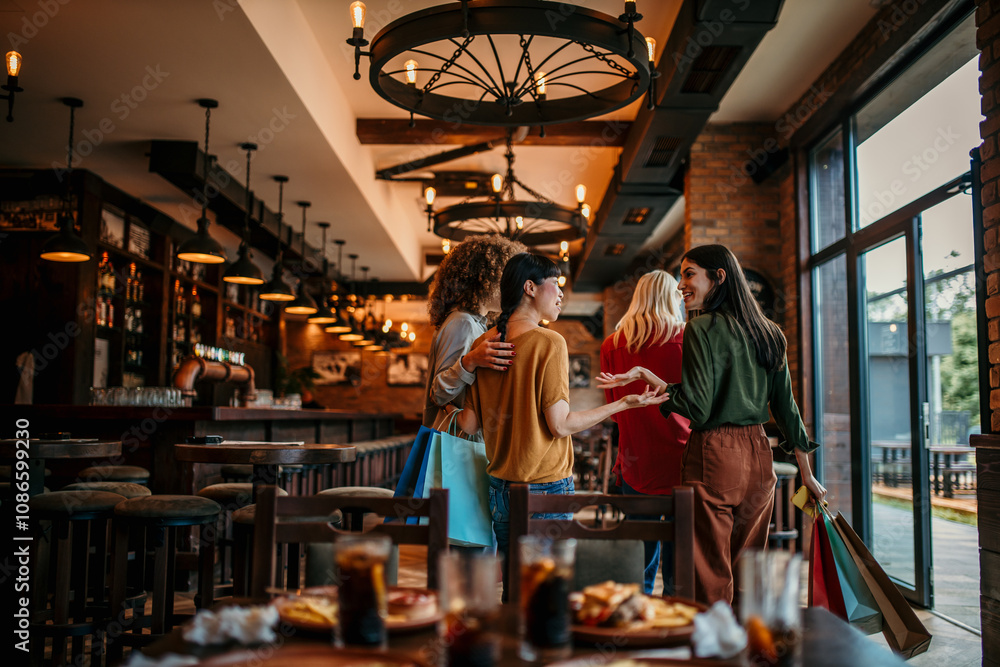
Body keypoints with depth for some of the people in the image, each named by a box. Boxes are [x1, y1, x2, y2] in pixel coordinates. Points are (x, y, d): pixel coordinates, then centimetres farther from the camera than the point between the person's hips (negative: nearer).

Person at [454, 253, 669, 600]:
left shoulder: (484, 344, 4)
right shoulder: (549, 343, -13)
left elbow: (469, 424, 5)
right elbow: (560, 425, -15)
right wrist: (624, 404, -7)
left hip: (500, 487, 6)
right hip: (545, 486, -6)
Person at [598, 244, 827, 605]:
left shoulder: (702, 328, -10)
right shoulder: (769, 333, 11)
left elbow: (698, 409, -15)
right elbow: (786, 406, 13)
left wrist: (645, 374, -8)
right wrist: (807, 474, 19)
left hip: (714, 457, -7)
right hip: (758, 456, 7)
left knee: (711, 578, 0)